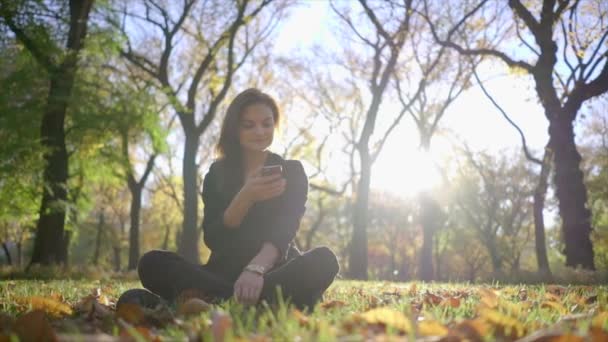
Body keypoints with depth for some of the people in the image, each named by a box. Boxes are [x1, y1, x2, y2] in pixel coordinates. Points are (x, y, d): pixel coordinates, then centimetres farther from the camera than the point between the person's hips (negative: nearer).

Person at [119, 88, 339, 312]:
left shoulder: (291, 172, 5)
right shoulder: (218, 173, 10)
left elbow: (283, 232, -13)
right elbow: (212, 239, -2)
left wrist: (256, 268, -35)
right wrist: (246, 197, -19)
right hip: (226, 273, 2)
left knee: (323, 260, -33)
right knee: (152, 263, -22)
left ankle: (213, 302, -41)